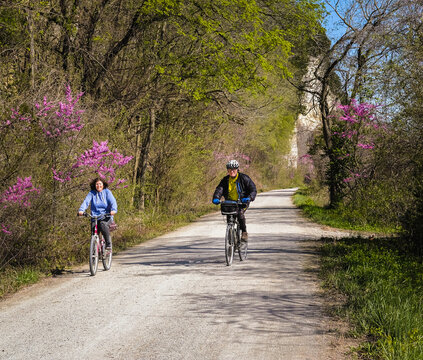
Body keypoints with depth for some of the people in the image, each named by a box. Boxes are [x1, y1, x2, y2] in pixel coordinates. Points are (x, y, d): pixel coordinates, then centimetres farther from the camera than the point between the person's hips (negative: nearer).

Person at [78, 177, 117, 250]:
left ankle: (108, 244, -24)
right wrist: (81, 210, -28)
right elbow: (86, 202, -7)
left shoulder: (107, 192, 4)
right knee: (94, 232, -14)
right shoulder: (92, 193, 7)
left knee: (103, 224, -33)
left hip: (106, 216, -2)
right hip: (95, 216, 2)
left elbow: (113, 201, -10)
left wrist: (113, 210, -31)